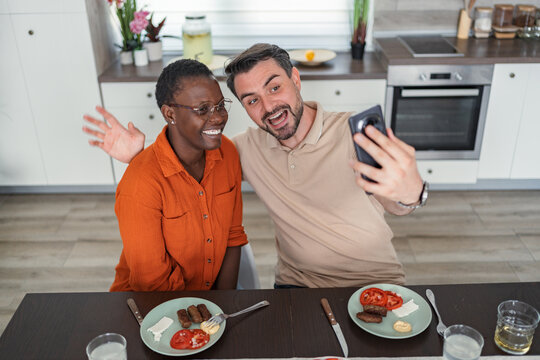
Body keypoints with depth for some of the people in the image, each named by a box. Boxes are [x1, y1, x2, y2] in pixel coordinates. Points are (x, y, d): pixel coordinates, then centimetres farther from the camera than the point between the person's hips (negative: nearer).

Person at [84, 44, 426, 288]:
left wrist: (411, 191, -60)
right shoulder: (248, 148, -2)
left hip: (376, 283, -2)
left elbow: (394, 204, -35)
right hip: (295, 283, 3)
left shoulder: (356, 133, -18)